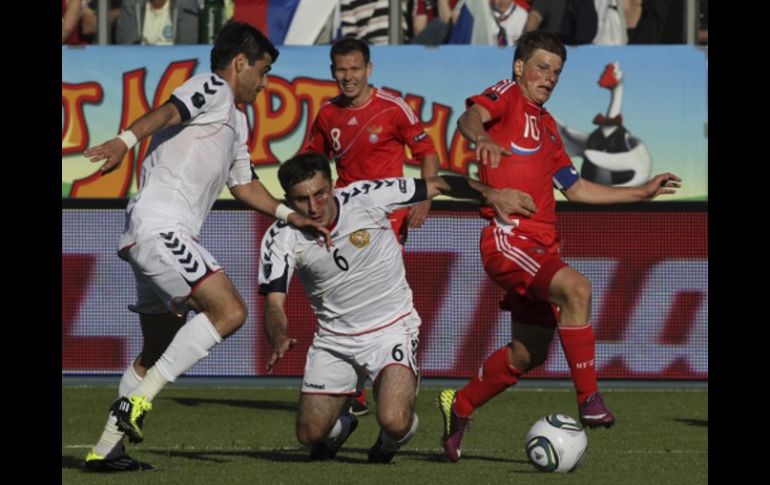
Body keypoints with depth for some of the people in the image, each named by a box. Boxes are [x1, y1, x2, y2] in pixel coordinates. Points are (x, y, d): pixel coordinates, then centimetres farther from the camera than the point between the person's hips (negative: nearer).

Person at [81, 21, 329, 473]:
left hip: (165, 233, 11)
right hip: (158, 225, -11)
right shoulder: (212, 88, -3)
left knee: (160, 348, 15)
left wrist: (291, 215, 26)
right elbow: (168, 111, -22)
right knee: (229, 311, -19)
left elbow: (243, 183, 37)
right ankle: (136, 401, -20)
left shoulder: (237, 121, 28)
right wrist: (125, 141, -41)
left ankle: (105, 449, 17)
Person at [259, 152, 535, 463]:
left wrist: (489, 194, -15)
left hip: (391, 329, -3)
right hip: (333, 338, 3)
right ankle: (340, 427, 42)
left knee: (394, 422, -25)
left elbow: (437, 186, -8)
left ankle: (388, 443, 16)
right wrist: (279, 341, -42)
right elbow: (274, 302, -21)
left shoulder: (367, 198, -20)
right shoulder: (280, 239, -16)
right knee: (310, 435, 3)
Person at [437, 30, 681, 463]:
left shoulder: (546, 126, 23)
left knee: (528, 355, 11)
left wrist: (642, 192, 26)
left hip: (543, 247, 9)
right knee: (575, 288, -31)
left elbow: (575, 188, 28)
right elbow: (470, 118, -23)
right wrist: (482, 137, -47)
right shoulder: (507, 96, 0)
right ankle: (589, 401, -28)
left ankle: (459, 407, 31)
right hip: (508, 238, -9)